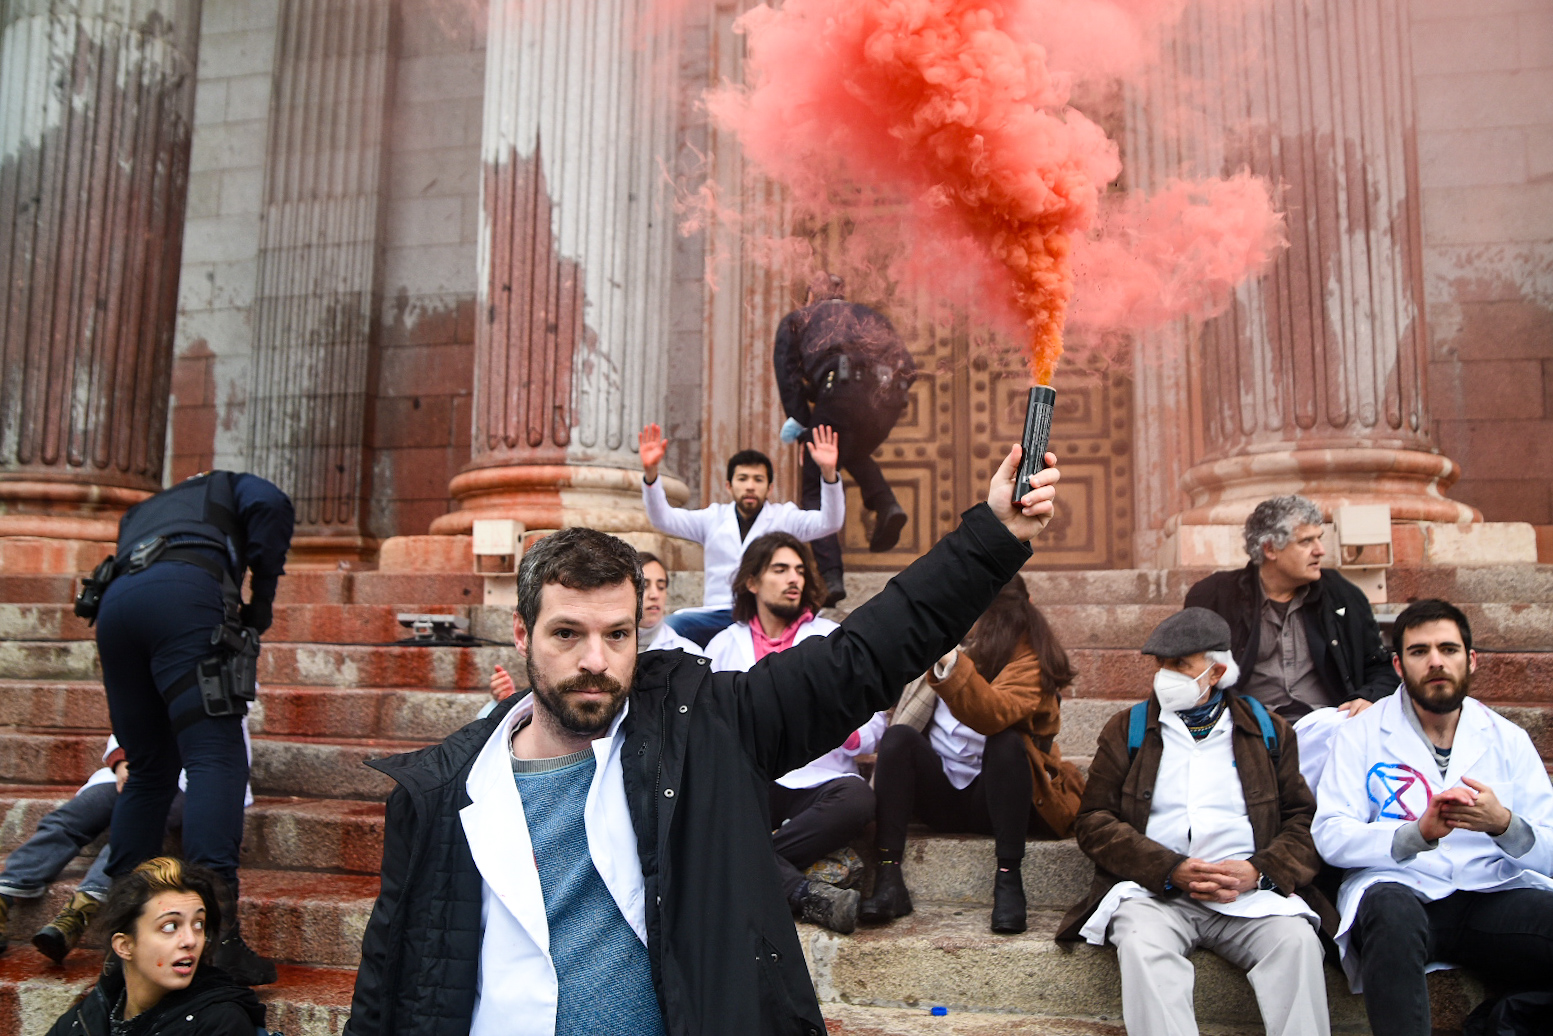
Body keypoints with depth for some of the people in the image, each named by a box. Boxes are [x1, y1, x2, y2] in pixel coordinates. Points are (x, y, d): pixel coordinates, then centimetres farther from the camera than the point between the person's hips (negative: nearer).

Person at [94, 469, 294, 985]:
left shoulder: (141, 512, 43)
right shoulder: (229, 486, 27)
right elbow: (271, 504, 2)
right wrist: (262, 595, 7)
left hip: (116, 602, 6)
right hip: (185, 593, -6)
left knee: (149, 770, 14)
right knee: (215, 758, -13)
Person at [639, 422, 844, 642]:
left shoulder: (784, 516, 13)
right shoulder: (714, 517, 17)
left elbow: (829, 522, -2)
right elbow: (663, 519, 8)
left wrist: (829, 473, -20)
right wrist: (650, 473, -11)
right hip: (718, 614, 2)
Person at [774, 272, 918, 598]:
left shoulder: (796, 319, 30)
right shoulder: (871, 316, 38)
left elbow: (788, 372, 13)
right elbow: (906, 361, 26)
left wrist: (801, 421, 11)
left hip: (844, 388, -4)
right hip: (890, 391, 4)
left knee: (816, 484, 8)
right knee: (856, 454, 33)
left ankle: (830, 576, -5)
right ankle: (887, 504, 5)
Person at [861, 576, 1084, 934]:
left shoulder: (1028, 655, -8)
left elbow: (994, 715, -32)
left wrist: (951, 664, -43)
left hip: (995, 794, -4)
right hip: (939, 792, 4)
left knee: (1007, 741, -32)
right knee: (897, 736, -22)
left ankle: (1008, 878, -28)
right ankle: (888, 878, -29)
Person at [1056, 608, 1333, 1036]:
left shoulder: (1268, 731, 16)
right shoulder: (1127, 729, 13)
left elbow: (1305, 820, 11)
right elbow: (1093, 821, 5)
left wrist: (1259, 871, -10)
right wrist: (1171, 869, -9)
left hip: (1247, 892, 1)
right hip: (1154, 892, -1)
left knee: (1297, 939, -28)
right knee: (1143, 943, -32)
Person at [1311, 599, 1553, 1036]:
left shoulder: (1508, 739, 15)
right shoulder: (1362, 734, 7)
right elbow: (1330, 836, -4)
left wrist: (1503, 824, -15)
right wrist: (1417, 833, -20)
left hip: (1495, 894, 2)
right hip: (1400, 889, -2)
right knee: (1392, 909, -36)